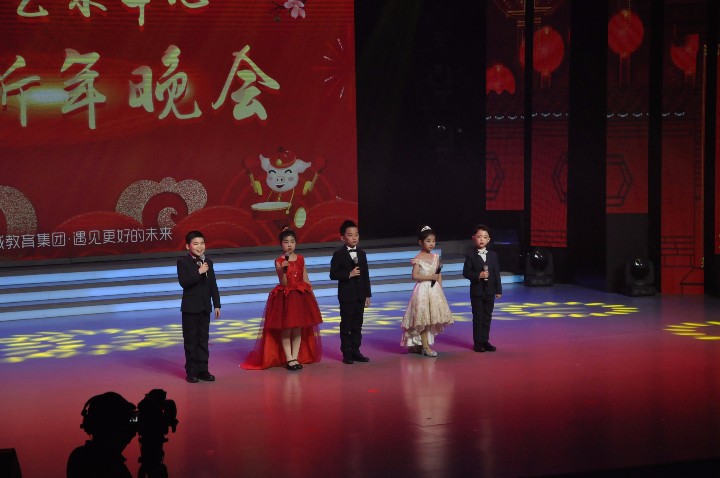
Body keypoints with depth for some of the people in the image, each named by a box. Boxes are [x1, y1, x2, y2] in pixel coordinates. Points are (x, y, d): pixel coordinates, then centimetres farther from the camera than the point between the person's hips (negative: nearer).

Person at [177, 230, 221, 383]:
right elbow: (183, 282, -21)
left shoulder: (208, 262, 9)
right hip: (190, 307, -5)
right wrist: (199, 272, -26)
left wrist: (217, 305, 9)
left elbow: (213, 285, 12)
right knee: (191, 340, 1)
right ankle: (191, 371, 7)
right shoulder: (183, 262, -7)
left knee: (203, 339, 8)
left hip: (205, 307, 5)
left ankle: (202, 369, 14)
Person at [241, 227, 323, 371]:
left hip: (300, 296, 4)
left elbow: (305, 279, 10)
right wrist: (283, 270, -32)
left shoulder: (300, 259, 3)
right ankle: (289, 359, 8)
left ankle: (296, 358, 13)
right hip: (285, 297, -4)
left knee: (298, 329, 6)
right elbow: (284, 283, -16)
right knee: (286, 330, 1)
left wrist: (311, 294, 8)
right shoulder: (279, 261, -8)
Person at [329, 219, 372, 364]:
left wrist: (367, 294, 8)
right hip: (346, 295, -5)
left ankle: (355, 351, 17)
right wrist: (349, 274, -20)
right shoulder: (338, 254, -6)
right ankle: (346, 353, 6)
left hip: (360, 295, 5)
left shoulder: (362, 254, 9)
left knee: (357, 325, 9)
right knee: (346, 325, 1)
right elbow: (333, 275, -11)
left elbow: (366, 275, 10)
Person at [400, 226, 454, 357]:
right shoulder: (418, 259, -9)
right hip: (423, 290, -6)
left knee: (432, 319, 6)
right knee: (423, 319, -3)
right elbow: (415, 276, -15)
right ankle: (425, 347, 0)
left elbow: (439, 274, 12)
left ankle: (418, 345, 15)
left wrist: (440, 289, 5)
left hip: (435, 290, 6)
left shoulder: (435, 257, 7)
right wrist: (430, 277, -17)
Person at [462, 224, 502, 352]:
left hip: (490, 292, 4)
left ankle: (485, 341, 18)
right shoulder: (470, 255, -5)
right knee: (478, 318, 0)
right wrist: (478, 275, -21)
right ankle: (477, 343, 7)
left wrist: (498, 290, 3)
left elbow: (497, 273, 6)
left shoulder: (493, 255, 5)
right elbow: (466, 273, -7)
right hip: (476, 292, -3)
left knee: (487, 317, 9)